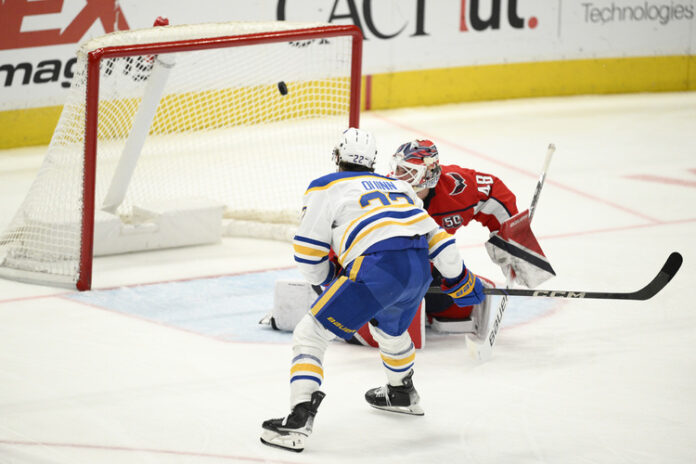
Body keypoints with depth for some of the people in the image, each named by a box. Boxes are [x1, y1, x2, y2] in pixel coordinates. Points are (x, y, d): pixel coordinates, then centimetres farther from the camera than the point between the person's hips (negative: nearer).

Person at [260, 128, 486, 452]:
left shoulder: (325, 188, 13)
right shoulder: (398, 185, 29)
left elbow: (308, 254, 10)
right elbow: (434, 234, 25)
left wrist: (327, 279, 29)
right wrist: (459, 279, 34)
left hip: (377, 269, -6)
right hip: (420, 270, 6)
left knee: (311, 333, 2)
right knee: (390, 328, 37)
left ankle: (298, 421, -12)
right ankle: (402, 394, 58)